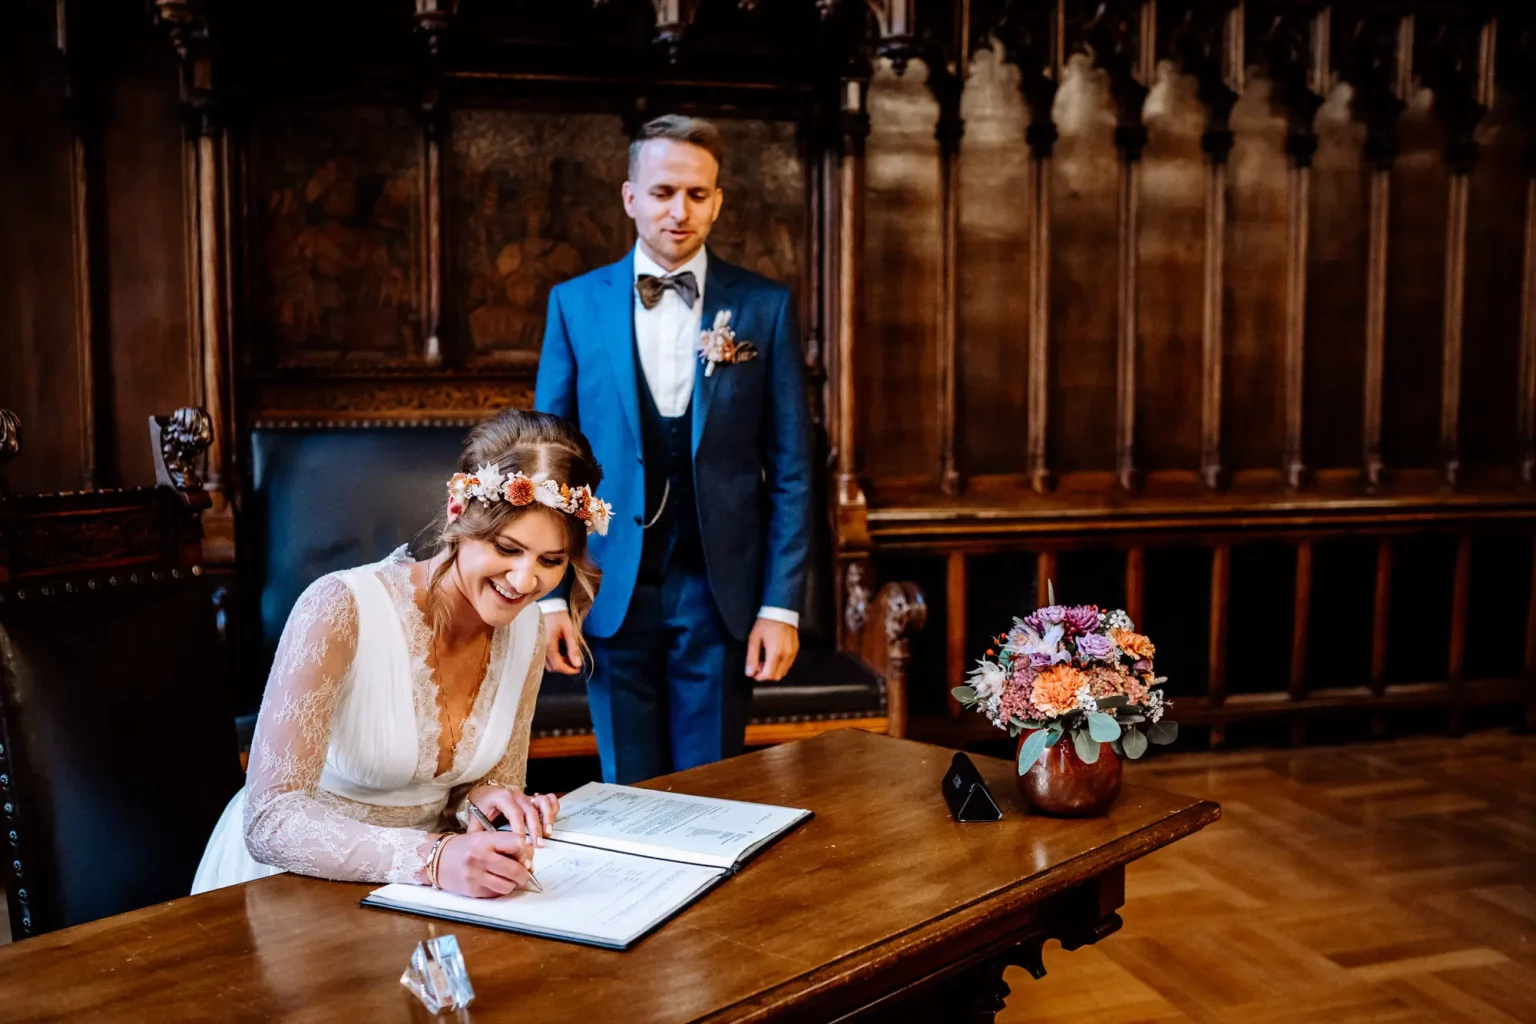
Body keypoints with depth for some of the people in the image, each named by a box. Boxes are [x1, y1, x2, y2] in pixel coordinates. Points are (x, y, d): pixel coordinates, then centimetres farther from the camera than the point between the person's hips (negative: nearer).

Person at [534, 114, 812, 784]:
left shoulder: (764, 307, 1)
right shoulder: (575, 303, 3)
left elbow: (790, 469, 0)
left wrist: (782, 604, -5)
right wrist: (549, 596, -2)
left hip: (720, 593, 0)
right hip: (614, 595, 1)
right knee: (628, 795, 11)